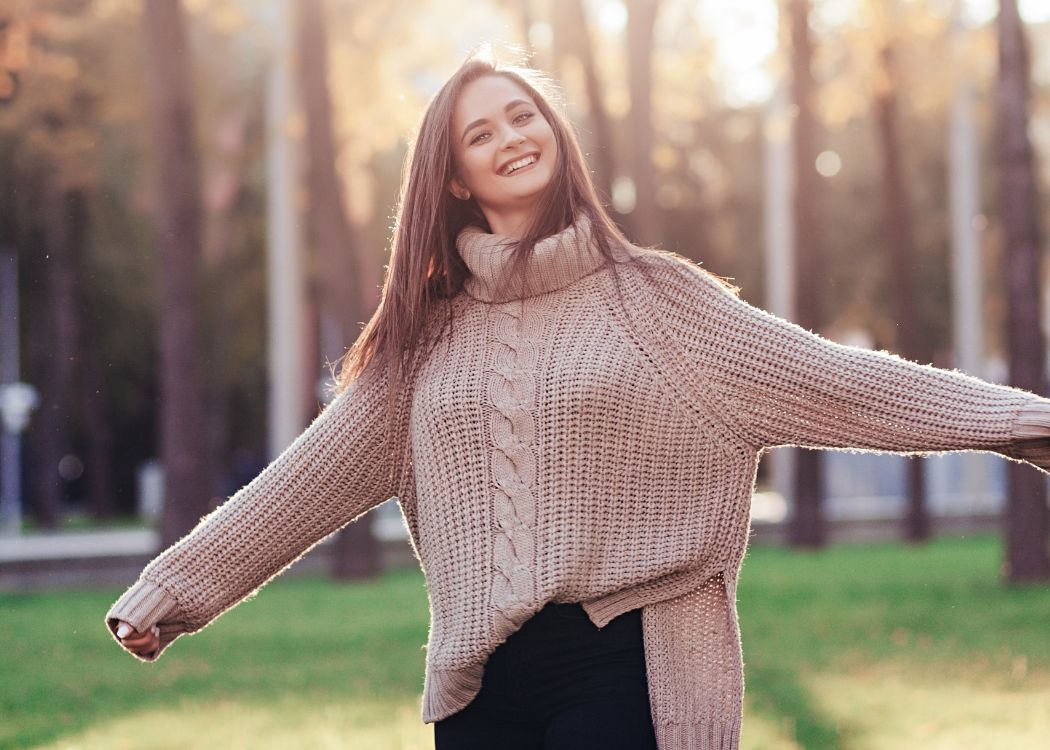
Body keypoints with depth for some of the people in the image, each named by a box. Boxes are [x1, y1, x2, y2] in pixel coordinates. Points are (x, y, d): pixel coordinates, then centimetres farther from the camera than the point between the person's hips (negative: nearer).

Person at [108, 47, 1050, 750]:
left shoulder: (653, 299, 3)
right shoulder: (429, 338, 11)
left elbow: (830, 381, -2)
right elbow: (306, 481, 14)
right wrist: (173, 591, 12)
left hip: (627, 671, -3)